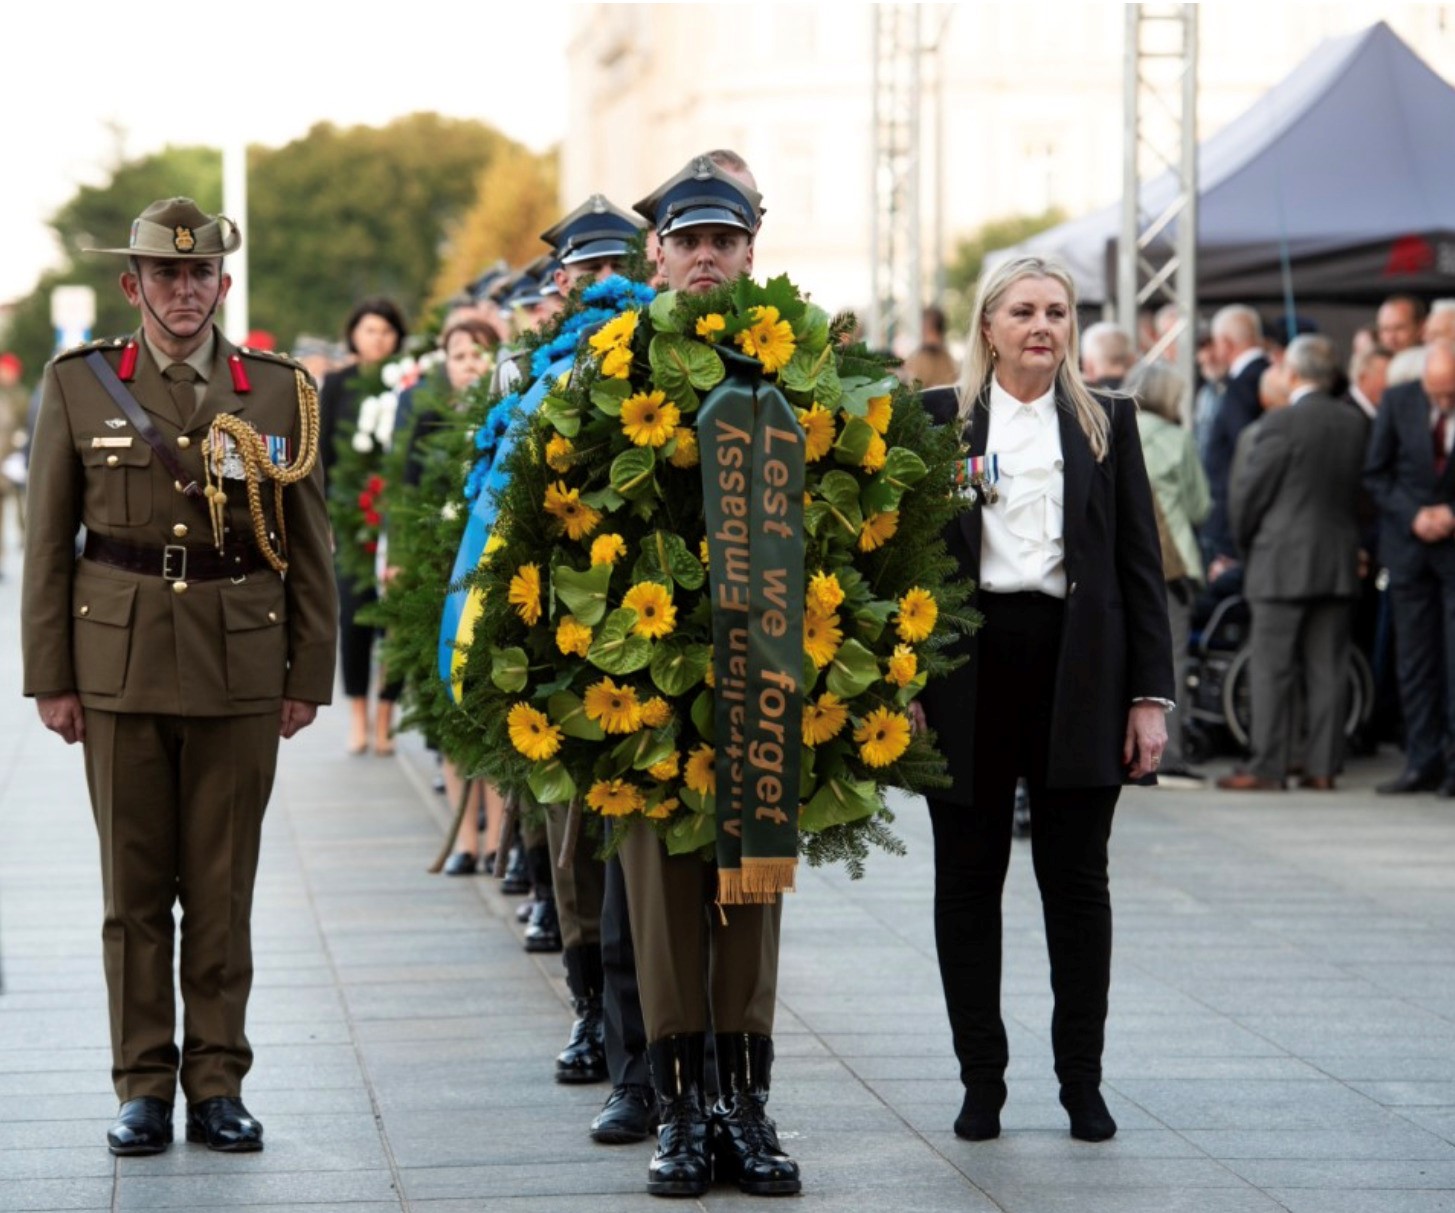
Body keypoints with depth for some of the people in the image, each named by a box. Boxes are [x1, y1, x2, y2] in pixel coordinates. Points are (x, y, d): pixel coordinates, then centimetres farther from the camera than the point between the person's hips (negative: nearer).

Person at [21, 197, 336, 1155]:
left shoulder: (281, 391, 5)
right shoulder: (79, 385, 4)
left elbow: (309, 548, 7)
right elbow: (49, 542, 5)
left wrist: (310, 675, 3)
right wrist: (50, 676, 1)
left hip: (239, 669, 0)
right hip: (120, 664, 0)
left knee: (224, 888, 4)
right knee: (134, 886, 4)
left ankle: (218, 1084, 13)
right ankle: (145, 1088, 12)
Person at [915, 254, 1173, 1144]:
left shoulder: (1107, 423, 8)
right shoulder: (937, 420, 4)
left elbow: (1140, 564, 6)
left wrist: (1151, 693, -1)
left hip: (1079, 671, 0)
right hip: (968, 667, 0)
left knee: (1077, 879, 4)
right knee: (968, 880, 5)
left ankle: (1083, 1080, 12)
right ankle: (982, 1080, 14)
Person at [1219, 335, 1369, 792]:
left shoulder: (1278, 425, -12)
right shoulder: (1357, 425, 5)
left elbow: (1247, 494, -7)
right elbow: (1364, 494, 9)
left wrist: (1245, 544, 10)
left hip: (1283, 565, -5)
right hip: (1340, 565, 5)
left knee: (1272, 669, -2)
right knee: (1328, 668, 7)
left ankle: (1267, 768, -3)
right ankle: (1323, 766, 7)